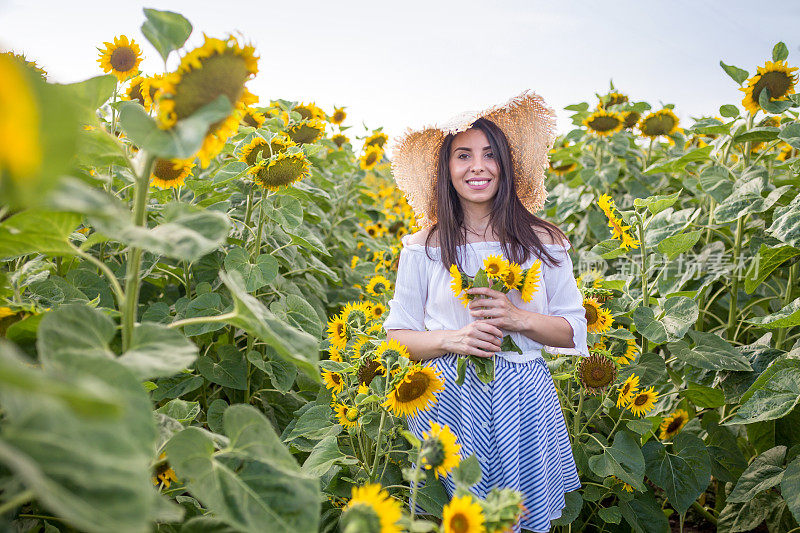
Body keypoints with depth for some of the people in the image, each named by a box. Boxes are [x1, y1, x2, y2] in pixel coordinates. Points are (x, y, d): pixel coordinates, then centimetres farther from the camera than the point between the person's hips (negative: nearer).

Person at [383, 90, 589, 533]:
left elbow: (574, 331, 5)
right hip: (449, 403, -1)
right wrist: (452, 339, -15)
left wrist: (521, 319, -13)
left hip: (523, 405, 1)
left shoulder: (545, 243, 0)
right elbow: (397, 337, 4)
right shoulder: (423, 248, -2)